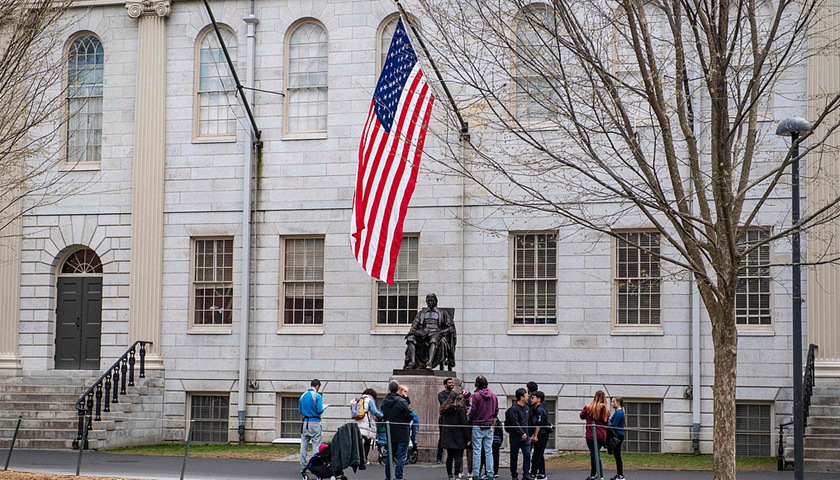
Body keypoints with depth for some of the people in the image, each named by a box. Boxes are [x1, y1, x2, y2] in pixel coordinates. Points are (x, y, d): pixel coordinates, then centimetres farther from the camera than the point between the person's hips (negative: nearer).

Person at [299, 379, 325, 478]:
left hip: (305, 422, 5)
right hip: (314, 422, -5)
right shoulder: (317, 396, -9)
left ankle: (303, 468, 10)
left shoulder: (303, 396, 7)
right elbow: (320, 410, -15)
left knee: (303, 446, 8)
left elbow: (300, 410, 12)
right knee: (316, 445, -1)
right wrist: (322, 410, 6)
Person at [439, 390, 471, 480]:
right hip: (458, 437, -6)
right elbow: (464, 423, -12)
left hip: (447, 436, 6)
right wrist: (468, 438, -8)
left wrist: (443, 436, 21)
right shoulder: (460, 408, -10)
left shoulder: (444, 408, 10)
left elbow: (441, 422, 15)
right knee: (458, 456, -4)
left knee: (449, 456, 10)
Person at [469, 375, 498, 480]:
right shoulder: (494, 395, 3)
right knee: (489, 451, 8)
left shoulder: (476, 395, -13)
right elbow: (496, 411, 8)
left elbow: (473, 411, -12)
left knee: (477, 451, 0)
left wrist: (470, 416, 8)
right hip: (489, 426, 4)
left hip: (478, 426, -4)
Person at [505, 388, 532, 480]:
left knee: (527, 455, -4)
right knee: (514, 457, 5)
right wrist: (522, 433, -23)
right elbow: (515, 423, -19)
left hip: (525, 436, 6)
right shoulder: (514, 409, -12)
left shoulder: (527, 408, 12)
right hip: (515, 437, -6)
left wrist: (529, 433, 15)